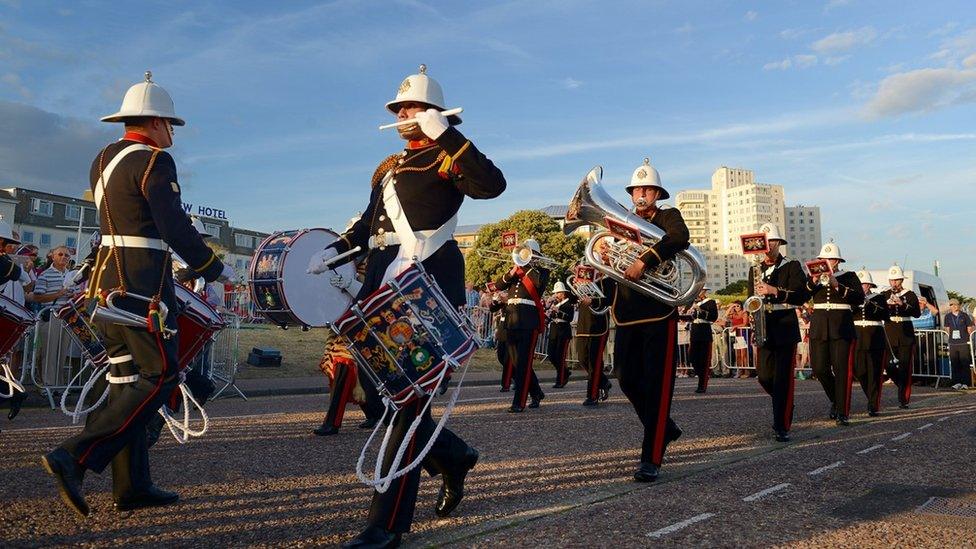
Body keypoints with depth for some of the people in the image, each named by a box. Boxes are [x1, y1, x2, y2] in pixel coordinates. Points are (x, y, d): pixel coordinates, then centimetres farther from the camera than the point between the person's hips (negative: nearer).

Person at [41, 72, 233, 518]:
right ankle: (74, 457, -10)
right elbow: (176, 229, -16)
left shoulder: (102, 160, 16)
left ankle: (132, 486, 15)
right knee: (159, 377, -4)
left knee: (126, 379, 10)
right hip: (143, 285, -9)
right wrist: (214, 269, -6)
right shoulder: (154, 162, -10)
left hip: (107, 281, 9)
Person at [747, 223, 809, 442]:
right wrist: (752, 313, 0)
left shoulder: (792, 266, 2)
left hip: (786, 328, -4)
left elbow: (802, 296, -10)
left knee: (783, 379, -7)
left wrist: (775, 290, -22)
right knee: (765, 377, 1)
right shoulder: (755, 270, 15)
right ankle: (785, 406, 31)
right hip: (764, 330, 4)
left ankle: (782, 427, -1)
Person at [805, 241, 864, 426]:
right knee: (819, 369, 1)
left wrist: (837, 286, -16)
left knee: (842, 370, -7)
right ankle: (835, 400, 26)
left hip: (842, 327, -3)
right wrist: (813, 281, -14)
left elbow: (860, 298, -9)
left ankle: (843, 413, -2)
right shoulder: (814, 277, 13)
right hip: (819, 327, 3)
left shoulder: (849, 277, 6)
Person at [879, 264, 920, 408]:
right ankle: (903, 386, 27)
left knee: (905, 368, -4)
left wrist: (903, 304, -20)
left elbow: (917, 313, -8)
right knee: (890, 367, -2)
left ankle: (904, 399, 2)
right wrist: (887, 305, -18)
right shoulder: (883, 295, 7)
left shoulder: (910, 295, 4)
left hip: (906, 336, -1)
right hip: (889, 335, 1)